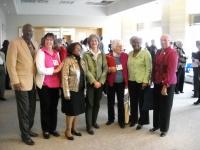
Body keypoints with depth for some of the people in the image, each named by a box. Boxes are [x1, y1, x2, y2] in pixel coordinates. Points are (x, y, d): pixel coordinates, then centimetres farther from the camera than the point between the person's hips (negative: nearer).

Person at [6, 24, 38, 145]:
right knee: (24, 110, 3)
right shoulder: (15, 43, -8)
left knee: (32, 108, 15)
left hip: (33, 82, 6)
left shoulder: (34, 44, 12)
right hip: (22, 82, -6)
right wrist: (15, 81, -17)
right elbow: (10, 63, -12)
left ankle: (29, 129, 32)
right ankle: (25, 134, 18)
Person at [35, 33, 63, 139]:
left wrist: (61, 68, 0)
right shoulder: (41, 52, -7)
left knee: (54, 107, 13)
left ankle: (53, 128, 28)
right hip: (44, 85, -5)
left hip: (55, 84, 5)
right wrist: (54, 70, -15)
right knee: (45, 108, 6)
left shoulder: (56, 53, 11)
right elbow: (41, 70, -18)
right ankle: (45, 130, 22)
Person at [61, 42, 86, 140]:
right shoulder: (68, 60, -12)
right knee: (71, 111, 2)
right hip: (71, 90, -7)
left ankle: (74, 129, 30)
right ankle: (68, 131, 19)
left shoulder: (81, 61, 10)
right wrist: (66, 92, -20)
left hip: (80, 90, 7)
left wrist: (84, 89, 10)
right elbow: (64, 77, -16)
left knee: (77, 110, 14)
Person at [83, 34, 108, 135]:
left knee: (97, 104, 12)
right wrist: (94, 81, -14)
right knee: (89, 104, 0)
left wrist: (101, 81, -9)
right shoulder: (86, 55, -2)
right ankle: (89, 126, 8)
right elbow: (86, 70, -9)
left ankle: (94, 121, 29)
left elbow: (105, 69, 2)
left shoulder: (102, 54, 7)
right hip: (90, 83, -3)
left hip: (100, 83, 3)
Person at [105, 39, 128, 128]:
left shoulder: (125, 55, 1)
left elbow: (127, 68, 4)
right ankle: (111, 118, 30)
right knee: (110, 102, 12)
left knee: (121, 102, 8)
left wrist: (127, 81, -1)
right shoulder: (108, 56, -6)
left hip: (121, 83, 1)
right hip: (111, 83, -1)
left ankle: (121, 120, 21)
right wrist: (109, 69, -23)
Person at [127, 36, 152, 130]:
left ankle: (142, 121, 18)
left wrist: (145, 81, -16)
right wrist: (127, 78, 8)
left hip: (142, 81, -5)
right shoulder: (130, 54, 11)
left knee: (142, 102, 6)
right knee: (133, 101, 13)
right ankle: (133, 119, 28)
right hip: (131, 81, 5)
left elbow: (148, 68, -10)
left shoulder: (145, 53, -6)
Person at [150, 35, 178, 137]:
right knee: (156, 106, 14)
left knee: (165, 107, 7)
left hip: (168, 84, -6)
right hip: (157, 83, 6)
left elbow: (171, 71, -19)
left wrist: (165, 85, -22)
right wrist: (154, 80, 6)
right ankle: (156, 125, 31)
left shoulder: (172, 53, -12)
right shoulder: (158, 52, 9)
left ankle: (164, 129, 23)